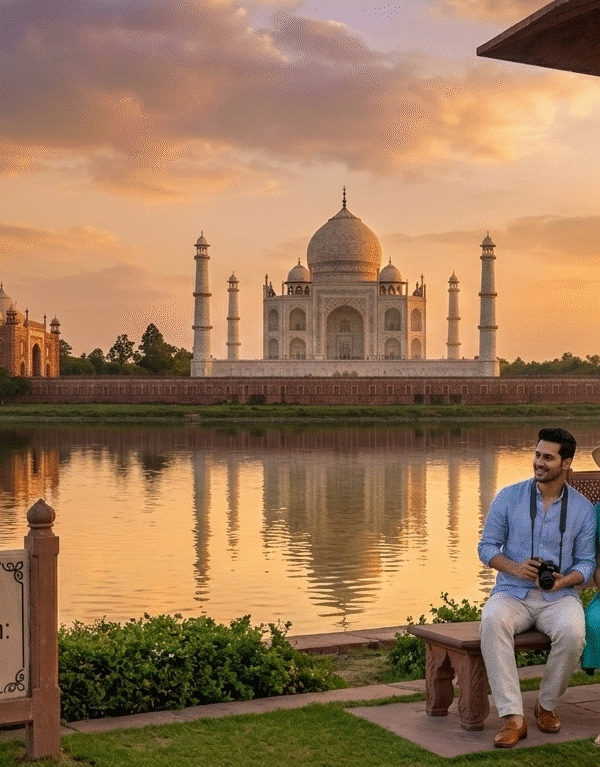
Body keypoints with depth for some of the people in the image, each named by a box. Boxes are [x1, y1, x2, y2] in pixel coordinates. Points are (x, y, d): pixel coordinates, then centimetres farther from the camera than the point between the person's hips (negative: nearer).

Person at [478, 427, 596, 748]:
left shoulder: (583, 509, 4)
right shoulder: (508, 498, 1)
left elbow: (586, 562, 5)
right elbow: (486, 546, 4)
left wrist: (564, 580, -17)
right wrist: (514, 568, -16)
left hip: (559, 597, 0)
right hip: (512, 593, 0)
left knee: (572, 632, -34)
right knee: (492, 622, -35)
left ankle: (546, 704, -6)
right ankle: (513, 717, -34)